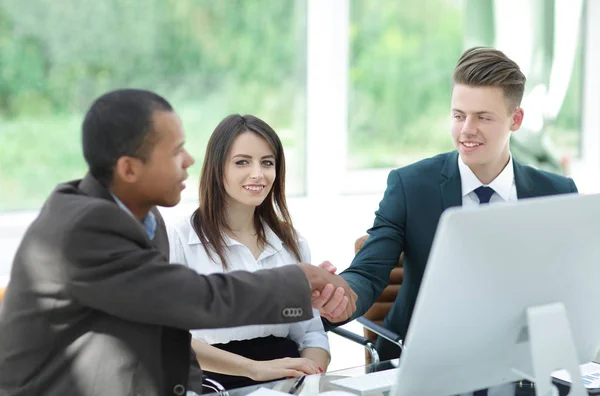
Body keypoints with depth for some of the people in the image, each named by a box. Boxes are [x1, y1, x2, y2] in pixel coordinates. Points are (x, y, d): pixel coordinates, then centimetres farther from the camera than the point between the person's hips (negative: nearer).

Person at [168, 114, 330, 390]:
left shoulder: (292, 242, 15)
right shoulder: (180, 239, -2)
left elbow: (312, 331, 14)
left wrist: (312, 375, -8)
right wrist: (255, 368, -20)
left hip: (287, 386, 4)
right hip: (217, 385, -3)